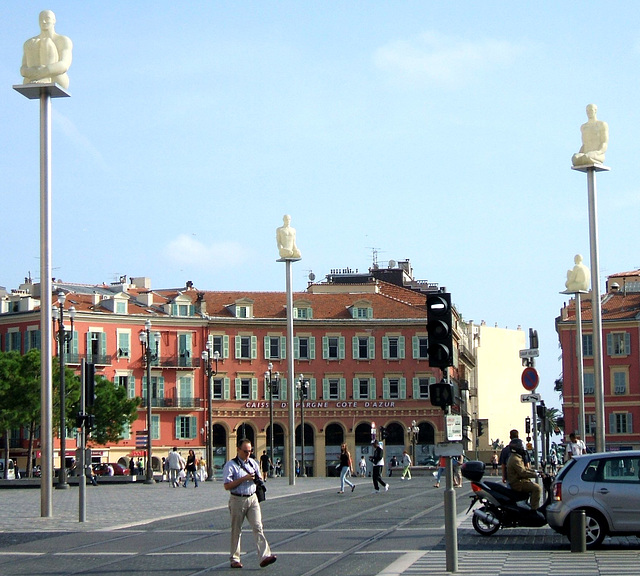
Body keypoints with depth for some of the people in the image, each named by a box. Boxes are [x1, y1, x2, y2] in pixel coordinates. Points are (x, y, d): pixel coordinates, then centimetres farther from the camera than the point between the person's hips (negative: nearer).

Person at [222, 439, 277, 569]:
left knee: (258, 527, -8)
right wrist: (244, 478, -18)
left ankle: (264, 556, -17)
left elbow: (259, 479, 25)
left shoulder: (253, 463, 12)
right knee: (236, 530, 6)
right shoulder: (231, 465, -6)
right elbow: (227, 486, -13)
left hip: (252, 499, 4)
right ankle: (235, 559, 17)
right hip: (237, 500, -4)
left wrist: (257, 480, 0)